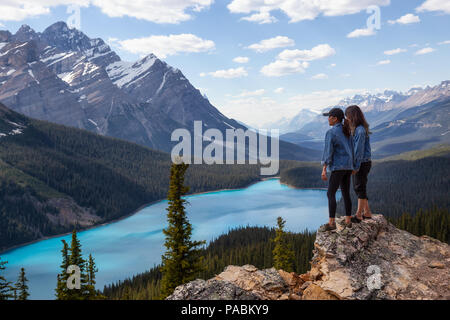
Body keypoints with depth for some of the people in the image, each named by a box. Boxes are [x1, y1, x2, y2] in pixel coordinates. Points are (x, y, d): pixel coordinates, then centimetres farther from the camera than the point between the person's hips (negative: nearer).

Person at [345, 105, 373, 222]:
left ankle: (358, 215, 8)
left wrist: (356, 166, -17)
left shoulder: (360, 130, -18)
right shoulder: (355, 129, 11)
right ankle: (367, 213, 24)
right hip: (358, 163, 10)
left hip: (362, 163, -10)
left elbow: (359, 150, -19)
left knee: (360, 188, -1)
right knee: (357, 188, 15)